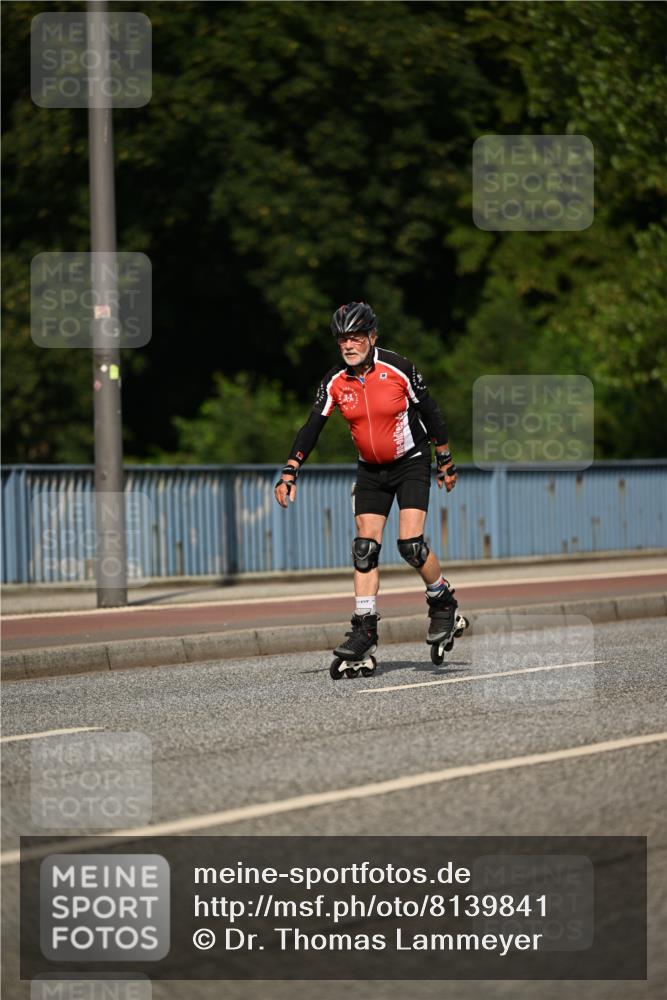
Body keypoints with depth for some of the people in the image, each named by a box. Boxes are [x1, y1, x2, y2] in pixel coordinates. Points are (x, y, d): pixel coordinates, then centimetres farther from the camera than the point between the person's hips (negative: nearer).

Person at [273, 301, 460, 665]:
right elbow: (311, 427, -8)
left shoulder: (398, 369, -18)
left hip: (411, 464, -4)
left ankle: (443, 603, 8)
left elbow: (430, 413, -7)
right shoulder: (335, 381, -9)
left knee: (410, 544, -15)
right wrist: (289, 475, -17)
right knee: (364, 548, -4)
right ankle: (364, 629, -2)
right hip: (370, 471, 4)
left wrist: (446, 463, -1)